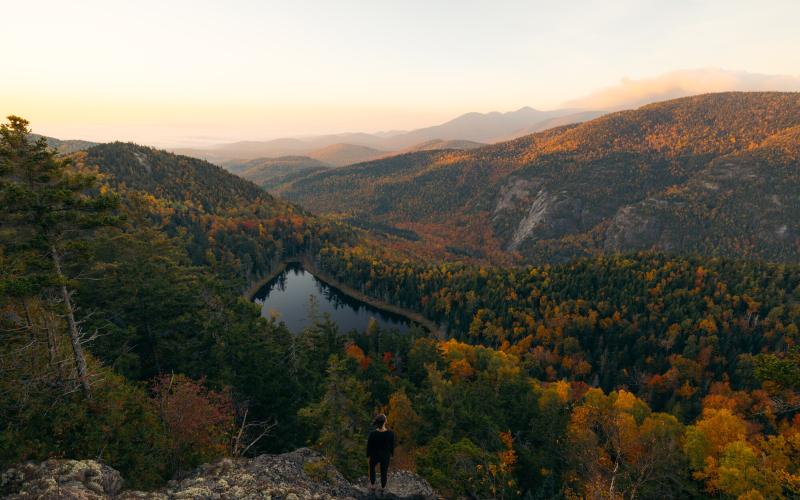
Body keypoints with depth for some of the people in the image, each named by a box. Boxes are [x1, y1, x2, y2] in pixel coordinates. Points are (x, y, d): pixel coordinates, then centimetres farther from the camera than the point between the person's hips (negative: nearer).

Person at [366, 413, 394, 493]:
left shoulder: (373, 434, -34)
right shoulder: (390, 433, -32)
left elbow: (369, 446, -16)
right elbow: (392, 445, -13)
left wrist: (368, 454, 6)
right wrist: (391, 453, 9)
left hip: (375, 455, 0)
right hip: (385, 455, 0)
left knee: (372, 467, 34)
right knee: (384, 471, 30)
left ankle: (372, 485, 49)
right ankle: (383, 487, 53)